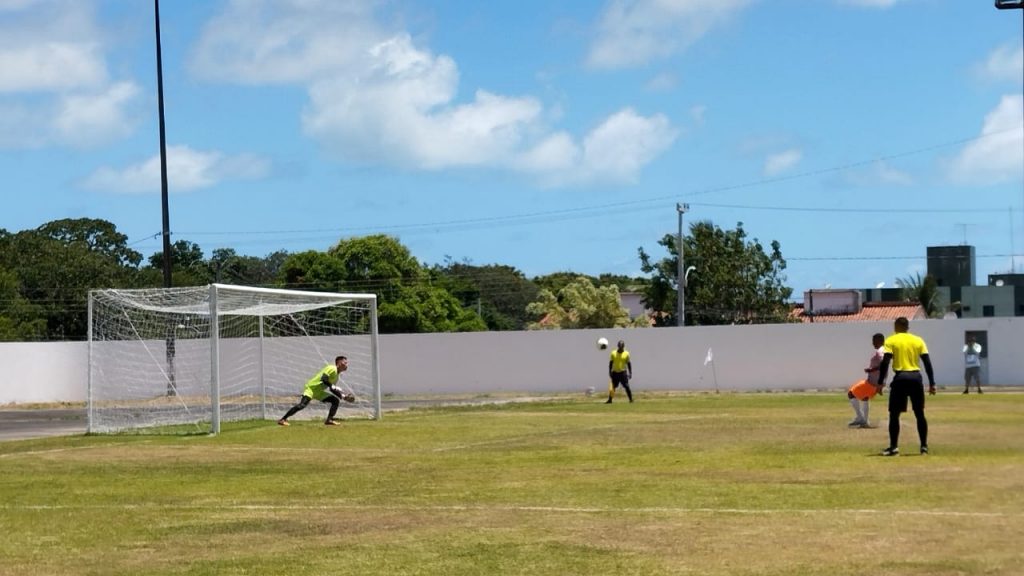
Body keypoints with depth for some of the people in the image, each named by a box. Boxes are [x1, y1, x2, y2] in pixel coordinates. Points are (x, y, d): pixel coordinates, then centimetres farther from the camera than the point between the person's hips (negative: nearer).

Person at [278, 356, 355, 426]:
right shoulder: (332, 368, -15)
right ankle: (282, 420, -24)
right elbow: (323, 379, -27)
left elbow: (332, 390, 18)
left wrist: (343, 396, 8)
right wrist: (333, 387, -26)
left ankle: (329, 420, 0)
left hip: (319, 391, 10)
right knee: (302, 405, -26)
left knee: (335, 401, 1)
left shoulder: (337, 375, 14)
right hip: (311, 388, -10)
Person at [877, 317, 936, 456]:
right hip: (916, 378, 3)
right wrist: (932, 383, 8)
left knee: (894, 414, 5)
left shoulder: (891, 341, 1)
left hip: (900, 378, -3)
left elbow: (885, 362, -8)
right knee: (919, 413, 13)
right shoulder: (918, 340, 9)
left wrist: (880, 382, -5)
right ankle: (924, 446, 11)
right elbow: (927, 363, 5)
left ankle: (894, 446, -1)